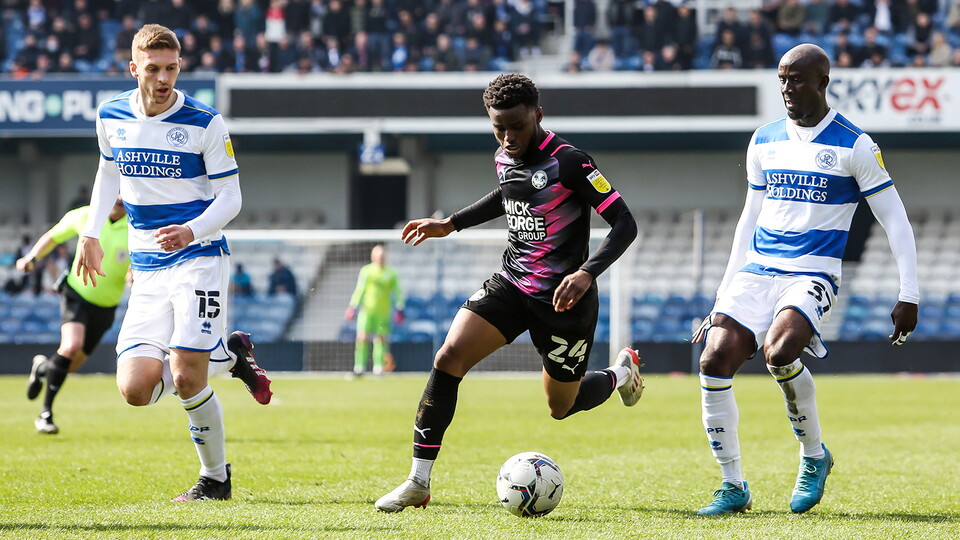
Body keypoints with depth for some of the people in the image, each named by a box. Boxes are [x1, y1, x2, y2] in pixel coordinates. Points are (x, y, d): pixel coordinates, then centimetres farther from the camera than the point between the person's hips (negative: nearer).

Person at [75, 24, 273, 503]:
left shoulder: (205, 123, -9)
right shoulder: (111, 117, 3)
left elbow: (230, 198, -6)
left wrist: (193, 231, -24)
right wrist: (90, 234, 19)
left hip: (199, 260, -5)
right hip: (146, 271, 5)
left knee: (186, 378, -16)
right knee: (135, 389, -8)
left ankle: (215, 478, 8)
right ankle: (227, 355, 19)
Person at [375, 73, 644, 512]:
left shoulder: (568, 162, -19)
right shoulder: (505, 159, 2)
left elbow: (624, 224, -20)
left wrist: (586, 273, -33)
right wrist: (450, 225, 23)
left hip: (562, 297, -6)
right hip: (511, 284, 6)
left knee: (561, 407, 9)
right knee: (449, 357, -16)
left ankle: (621, 373, 44)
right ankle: (419, 482, -12)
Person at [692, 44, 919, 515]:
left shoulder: (853, 145, -3)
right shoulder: (764, 141, 13)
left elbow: (895, 222, -1)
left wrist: (909, 296, -7)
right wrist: (723, 298, 19)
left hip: (812, 275, -5)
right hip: (755, 272, 5)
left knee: (778, 353, -32)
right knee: (714, 364, -15)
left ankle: (814, 456, -5)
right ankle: (733, 487, -2)